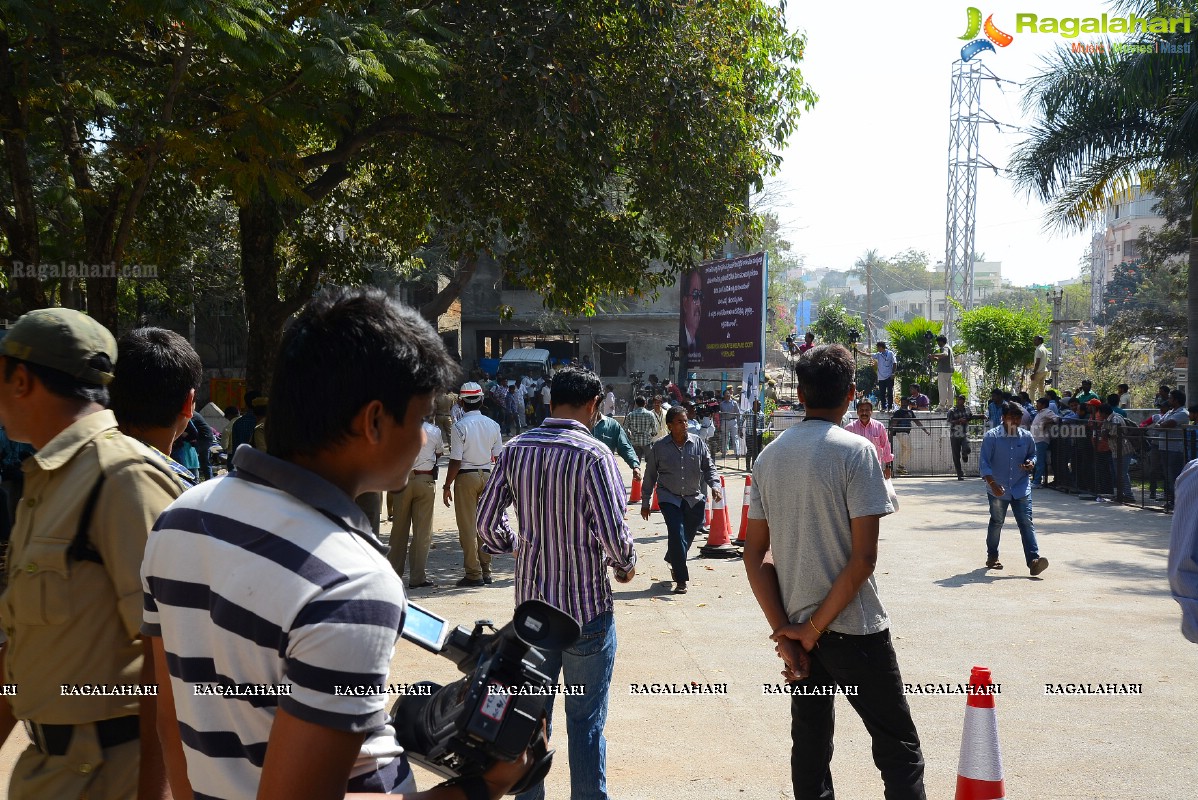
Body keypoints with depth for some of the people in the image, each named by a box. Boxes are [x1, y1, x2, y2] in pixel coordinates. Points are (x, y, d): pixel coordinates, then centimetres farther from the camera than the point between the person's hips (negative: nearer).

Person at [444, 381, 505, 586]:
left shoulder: (459, 427, -13)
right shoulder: (493, 425, 1)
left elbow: (455, 461, -14)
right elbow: (499, 456, 6)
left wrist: (447, 487, -7)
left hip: (465, 477, -5)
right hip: (487, 476, 5)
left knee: (467, 527, 1)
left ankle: (474, 574, 2)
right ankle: (486, 571, 17)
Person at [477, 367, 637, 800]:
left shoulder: (514, 450, -1)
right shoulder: (593, 455, -16)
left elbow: (487, 523, 3)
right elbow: (613, 533, -19)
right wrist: (625, 566, 1)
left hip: (531, 604, 5)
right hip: (587, 608, -5)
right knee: (586, 720, 7)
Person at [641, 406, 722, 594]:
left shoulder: (697, 443, -1)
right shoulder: (658, 447, -4)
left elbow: (709, 467, 5)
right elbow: (650, 476, 4)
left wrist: (715, 485, -14)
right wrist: (645, 503, 8)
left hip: (695, 499, 3)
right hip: (669, 498, -2)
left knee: (688, 536, 12)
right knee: (677, 534, -16)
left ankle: (672, 560, 45)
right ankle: (681, 580, -7)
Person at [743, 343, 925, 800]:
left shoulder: (769, 457, 4)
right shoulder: (855, 452, -12)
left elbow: (755, 554, 3)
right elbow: (864, 557, -17)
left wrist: (785, 630, 0)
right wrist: (813, 630, -10)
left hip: (796, 627, 6)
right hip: (853, 627, -5)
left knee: (810, 745, 14)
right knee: (899, 749, 4)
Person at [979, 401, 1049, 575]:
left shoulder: (1026, 437, 4)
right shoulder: (991, 436, -6)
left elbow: (1033, 454, 21)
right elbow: (984, 462, -9)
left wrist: (1031, 463, -4)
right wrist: (992, 484, -21)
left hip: (1021, 489, 2)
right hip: (998, 490, -2)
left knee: (1026, 523, -9)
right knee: (996, 522, 12)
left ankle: (1033, 560, -16)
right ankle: (992, 557, 29)